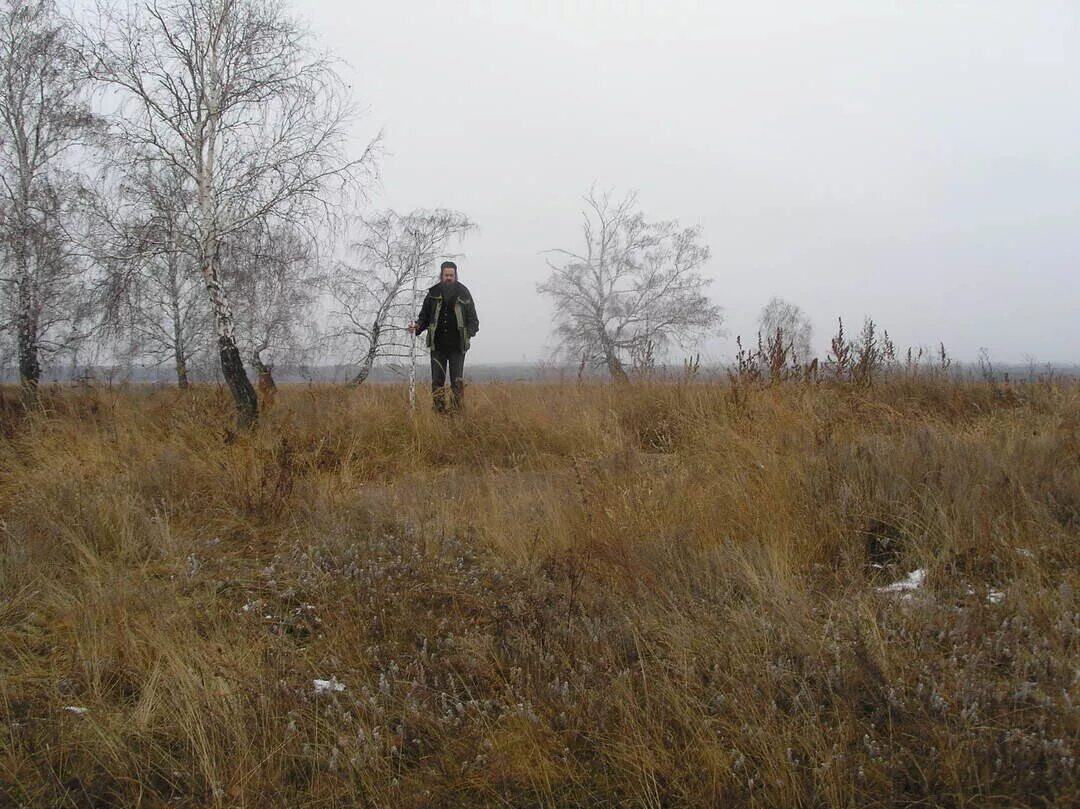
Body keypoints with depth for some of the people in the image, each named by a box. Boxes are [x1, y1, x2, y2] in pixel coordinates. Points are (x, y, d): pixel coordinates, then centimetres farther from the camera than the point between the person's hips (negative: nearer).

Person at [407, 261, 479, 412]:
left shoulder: (464, 294, 4)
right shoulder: (433, 294, 6)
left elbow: (473, 319, 9)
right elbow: (424, 317, 13)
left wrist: (470, 332, -10)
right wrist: (417, 327, -7)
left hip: (457, 346, -1)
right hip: (437, 346, 1)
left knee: (457, 381, -3)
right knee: (437, 382, 1)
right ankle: (440, 413, 7)